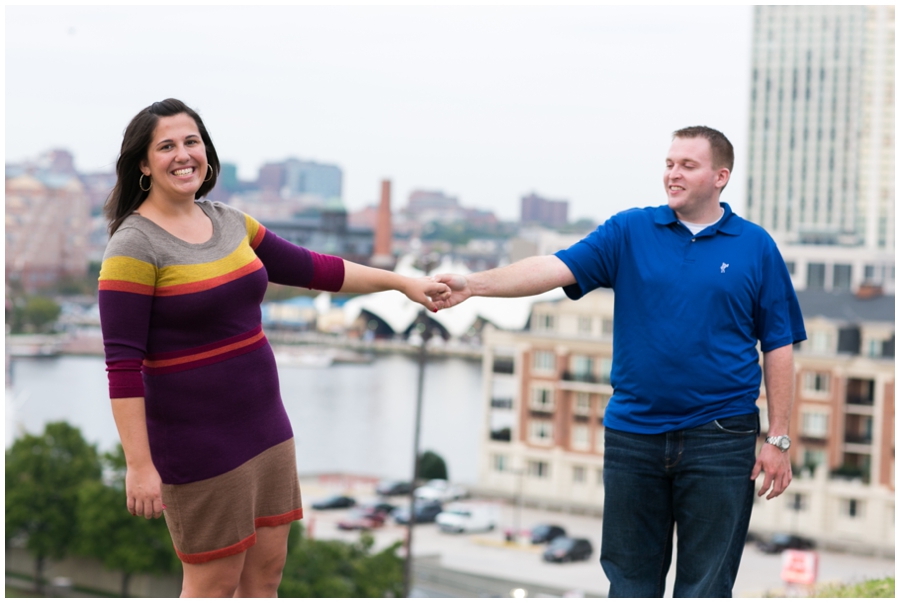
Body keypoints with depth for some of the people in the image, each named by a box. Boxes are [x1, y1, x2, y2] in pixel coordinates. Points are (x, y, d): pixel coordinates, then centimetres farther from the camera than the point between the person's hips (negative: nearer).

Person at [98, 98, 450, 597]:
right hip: (197, 440, -7)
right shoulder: (133, 246, -16)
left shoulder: (229, 222, 6)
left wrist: (401, 281, 18)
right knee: (215, 581, 2)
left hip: (263, 421, 7)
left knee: (267, 568, 14)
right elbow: (122, 365, -19)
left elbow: (308, 269, 17)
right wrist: (139, 464, -22)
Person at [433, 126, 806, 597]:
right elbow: (557, 267, -8)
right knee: (630, 577, 11)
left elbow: (778, 347, 4)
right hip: (633, 432, 2)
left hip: (718, 439, -2)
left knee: (705, 585, 4)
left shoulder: (755, 247, 3)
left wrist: (778, 440, -1)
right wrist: (471, 284, -22)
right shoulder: (629, 232, 5)